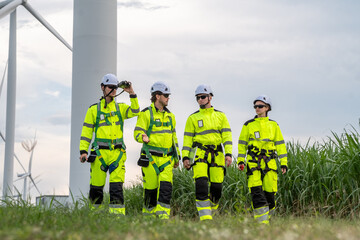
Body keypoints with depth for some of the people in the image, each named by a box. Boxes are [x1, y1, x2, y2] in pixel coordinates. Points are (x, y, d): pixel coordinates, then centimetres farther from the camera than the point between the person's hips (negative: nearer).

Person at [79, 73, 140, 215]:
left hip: (117, 154, 1)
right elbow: (86, 131, 6)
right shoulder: (94, 109, 8)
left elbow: (135, 112, -6)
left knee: (117, 188, -7)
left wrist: (131, 94, -14)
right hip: (99, 153, -1)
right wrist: (83, 151, -3)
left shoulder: (120, 108, 13)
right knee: (96, 188, 2)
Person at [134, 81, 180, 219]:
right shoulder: (146, 114, -3)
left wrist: (176, 157, 23)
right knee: (151, 188, 0)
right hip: (150, 157, -4)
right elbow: (137, 132, -9)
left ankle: (163, 214, -6)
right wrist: (143, 137, -33)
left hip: (166, 158, 5)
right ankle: (148, 214, 15)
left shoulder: (170, 115, 16)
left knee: (166, 186, -9)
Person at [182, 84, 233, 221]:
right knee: (201, 185, -17)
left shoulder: (220, 116, 13)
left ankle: (211, 213, 23)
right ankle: (205, 217, -16)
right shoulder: (193, 118, 11)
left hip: (217, 154, 2)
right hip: (199, 153, -2)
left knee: (216, 187, 0)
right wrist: (185, 157, -3)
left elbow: (227, 136, 6)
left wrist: (228, 153, -6)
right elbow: (187, 138, 8)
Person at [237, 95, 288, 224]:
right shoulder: (248, 125, 8)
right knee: (256, 191, -13)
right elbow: (242, 144, 9)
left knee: (270, 192, -1)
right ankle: (262, 221, -13)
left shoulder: (273, 125, 11)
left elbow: (280, 145, 11)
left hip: (269, 162, 1)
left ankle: (267, 217, 20)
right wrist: (240, 160, -1)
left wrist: (284, 163, 4)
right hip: (253, 162, -1)